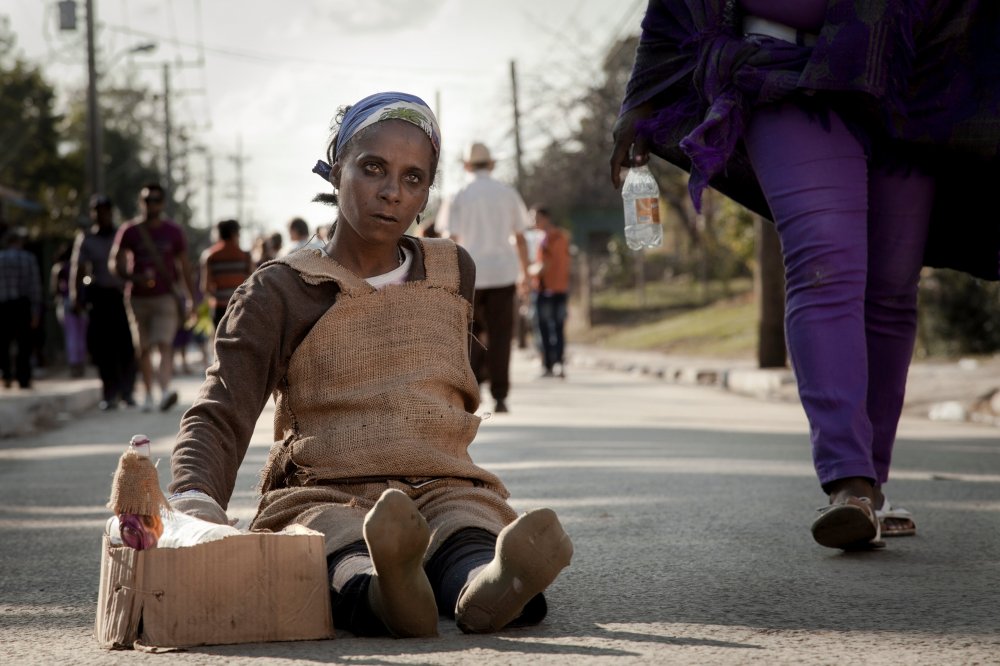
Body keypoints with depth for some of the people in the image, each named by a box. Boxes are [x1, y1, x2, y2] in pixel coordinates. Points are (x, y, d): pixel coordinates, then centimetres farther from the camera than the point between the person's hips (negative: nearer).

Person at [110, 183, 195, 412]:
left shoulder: (173, 231, 4)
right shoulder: (129, 231, 2)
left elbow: (184, 266, 10)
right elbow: (115, 263, -1)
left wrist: (191, 299, 8)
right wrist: (135, 278, -20)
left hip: (166, 296, -1)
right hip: (138, 297, 2)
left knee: (165, 345, -17)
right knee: (144, 349, 7)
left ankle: (165, 390, -32)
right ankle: (148, 395, 18)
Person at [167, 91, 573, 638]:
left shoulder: (454, 274, 20)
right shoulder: (277, 292, 8)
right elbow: (218, 418, -4)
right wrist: (193, 502, -24)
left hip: (442, 489, 2)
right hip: (321, 497, -2)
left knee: (469, 538, -37)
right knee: (342, 546, -41)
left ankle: (489, 586, -71)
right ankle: (383, 592, -75)